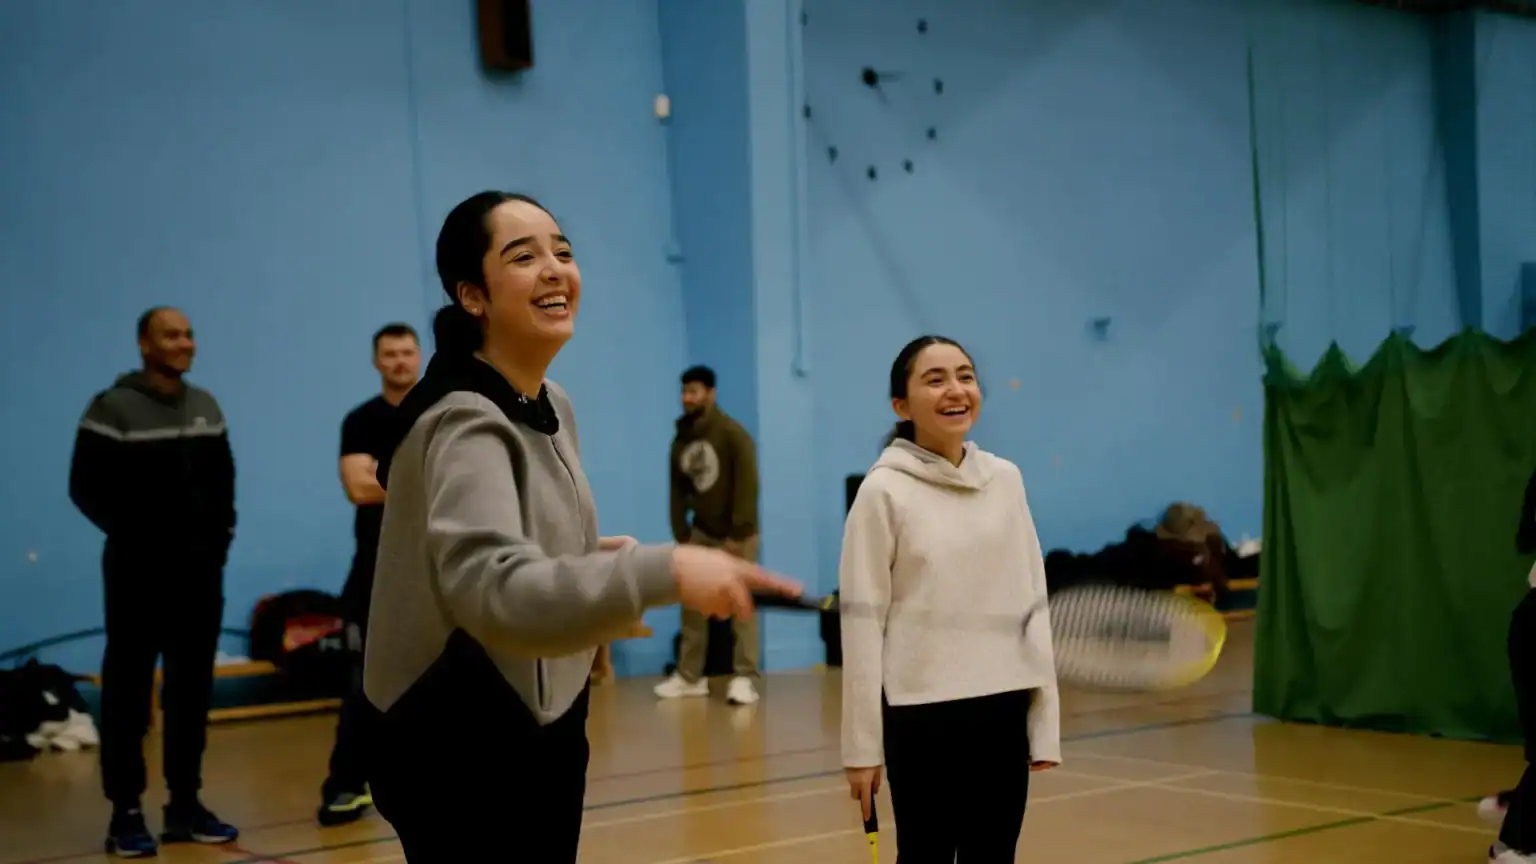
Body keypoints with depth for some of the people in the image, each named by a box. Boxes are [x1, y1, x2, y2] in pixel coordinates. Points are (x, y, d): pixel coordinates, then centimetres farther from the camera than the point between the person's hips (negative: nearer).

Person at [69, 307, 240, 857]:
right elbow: (87, 487, -10)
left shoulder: (207, 407, 13)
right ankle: (125, 813, 3)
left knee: (193, 690, 8)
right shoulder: (113, 409, -7)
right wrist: (134, 535, -13)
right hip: (140, 570, -6)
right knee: (129, 691, -2)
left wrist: (221, 532, 5)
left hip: (200, 568, 6)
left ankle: (185, 804, 16)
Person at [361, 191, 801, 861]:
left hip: (540, 733, 9)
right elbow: (494, 586, -40)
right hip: (459, 750, -9)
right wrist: (664, 571, -50)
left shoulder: (553, 408, 7)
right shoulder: (465, 423, -22)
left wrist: (592, 559, 2)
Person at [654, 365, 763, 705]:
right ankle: (689, 676, 11)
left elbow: (748, 485, -16)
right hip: (701, 533, 6)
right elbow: (678, 492, 10)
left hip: (736, 534, -6)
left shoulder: (732, 433, -12)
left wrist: (738, 534, -19)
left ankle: (745, 679, -7)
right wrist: (681, 537, 3)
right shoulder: (681, 440, 6)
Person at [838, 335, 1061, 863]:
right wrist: (862, 746, -8)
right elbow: (862, 619, -7)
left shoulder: (1005, 479, 6)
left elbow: (1033, 602, 9)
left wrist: (1045, 719, 6)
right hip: (923, 713, -4)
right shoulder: (884, 490, -7)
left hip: (1004, 709, 4)